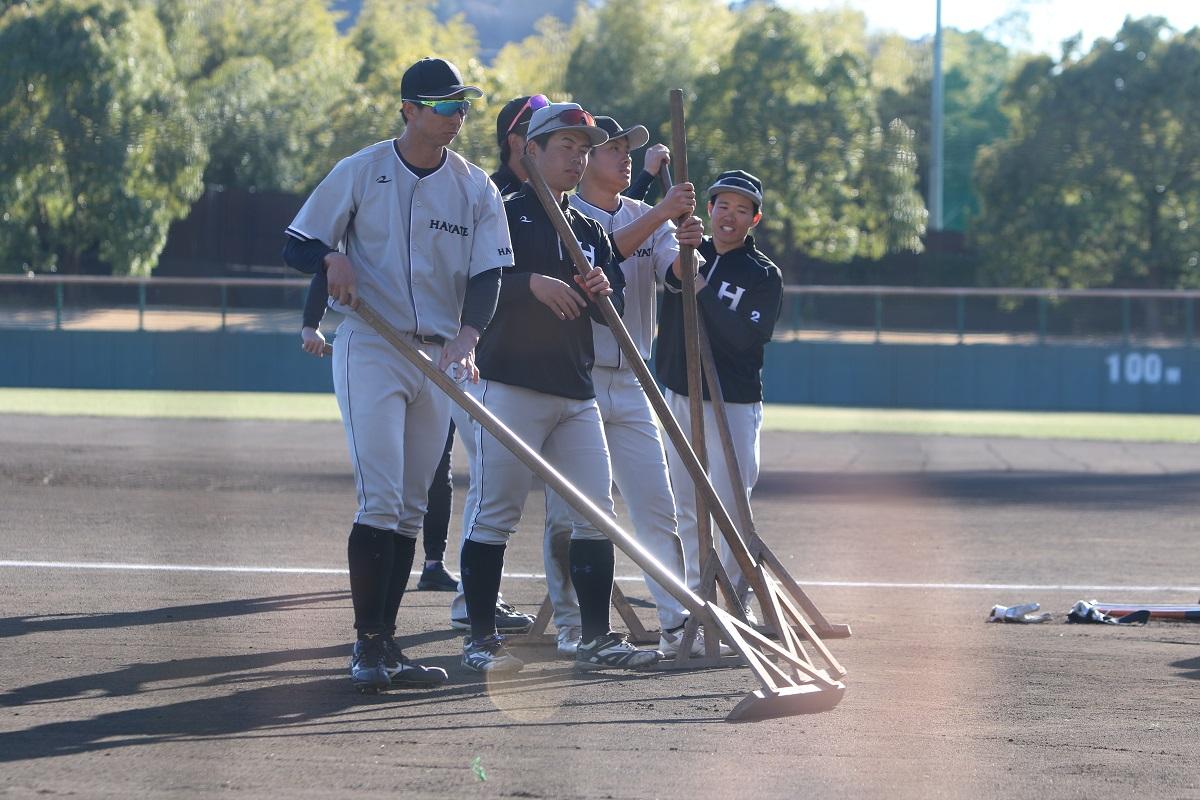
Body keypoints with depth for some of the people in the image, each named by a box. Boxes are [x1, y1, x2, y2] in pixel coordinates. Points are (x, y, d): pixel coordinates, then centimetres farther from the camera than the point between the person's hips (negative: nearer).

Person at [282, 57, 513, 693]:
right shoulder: (360, 172, -3)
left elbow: (488, 274, -3)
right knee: (381, 500, -14)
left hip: (439, 357, 4)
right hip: (370, 349, -4)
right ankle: (367, 644, -13)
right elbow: (297, 243, 1)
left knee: (411, 509, 7)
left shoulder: (476, 188, 5)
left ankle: (384, 644, 12)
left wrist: (466, 340, -20)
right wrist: (332, 259, -22)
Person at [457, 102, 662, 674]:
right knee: (493, 513, -6)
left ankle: (596, 638, 8)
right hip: (510, 385, -6)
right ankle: (481, 638, -1)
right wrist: (532, 282, -22)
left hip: (577, 393, 6)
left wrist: (601, 293, -5)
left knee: (595, 515, 3)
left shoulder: (591, 232, 20)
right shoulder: (503, 215, 1)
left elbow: (614, 313, 17)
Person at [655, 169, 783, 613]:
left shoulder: (764, 276, -5)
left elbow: (747, 337, -17)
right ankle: (691, 599, 17)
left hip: (734, 405, -5)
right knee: (683, 506, 9)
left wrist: (702, 292, -20)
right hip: (678, 396, 5)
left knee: (729, 507, -8)